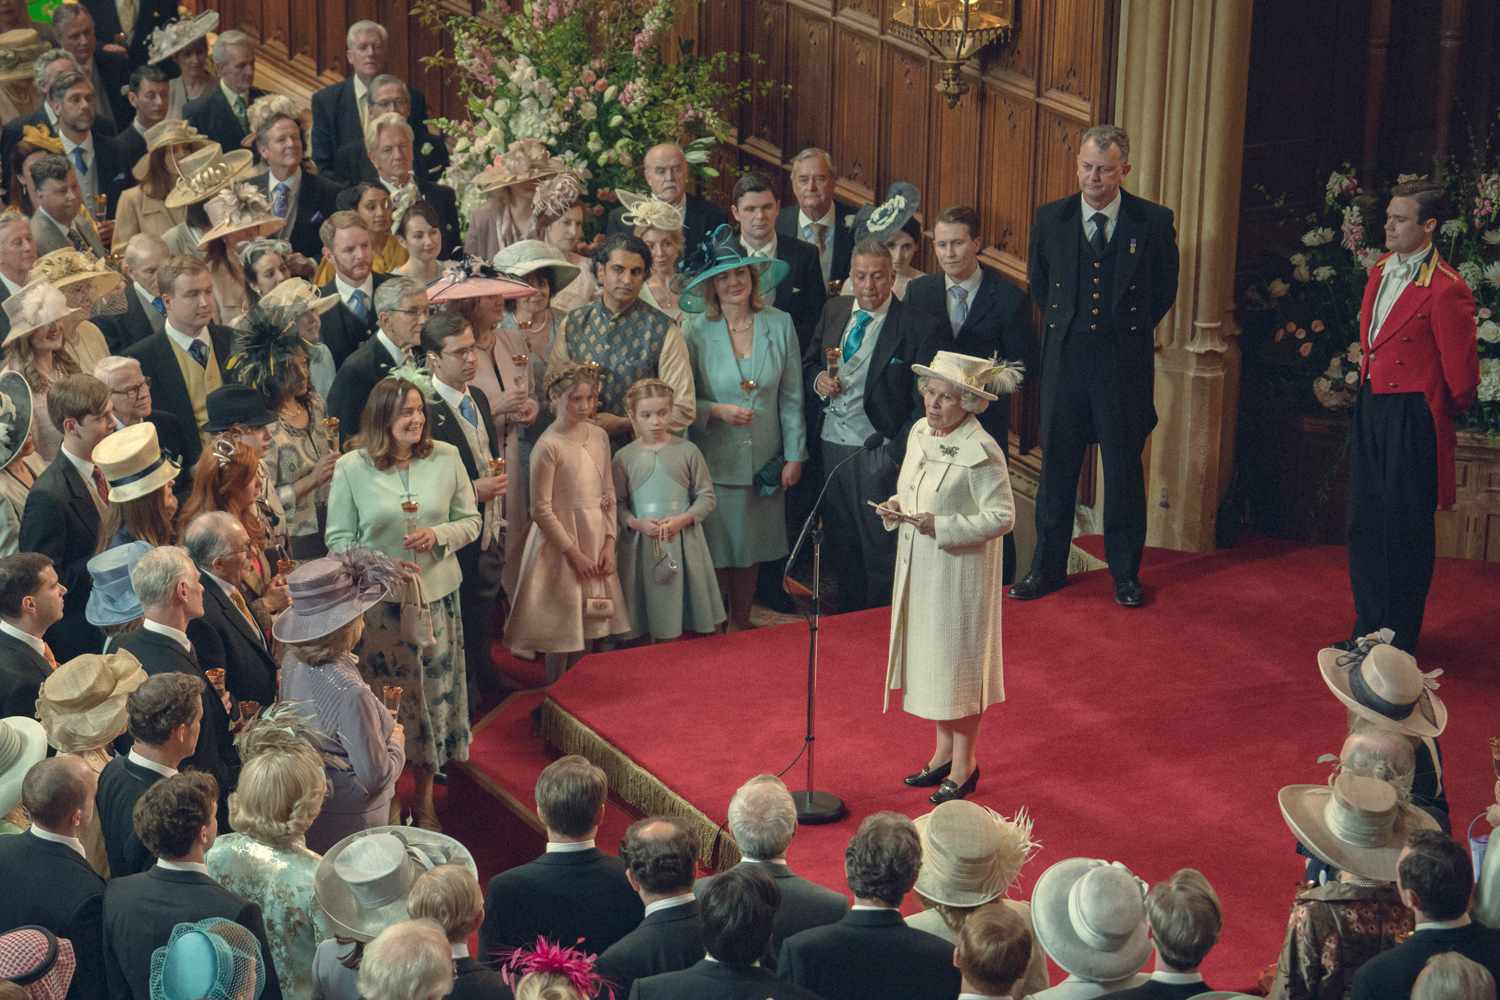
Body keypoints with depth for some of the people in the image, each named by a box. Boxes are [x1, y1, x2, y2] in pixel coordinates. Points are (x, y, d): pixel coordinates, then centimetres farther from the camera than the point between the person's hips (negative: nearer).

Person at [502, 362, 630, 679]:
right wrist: (574, 552, -13)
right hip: (561, 542, -6)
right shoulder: (549, 446, -16)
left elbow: (609, 495, 9)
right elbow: (541, 510, -14)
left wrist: (609, 543, -1)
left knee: (588, 627, 13)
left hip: (597, 543, 6)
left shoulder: (599, 436, 4)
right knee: (562, 630, 1)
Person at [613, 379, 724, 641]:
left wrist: (682, 519, -12)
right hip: (642, 543, 0)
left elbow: (706, 496, 2)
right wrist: (637, 523, -15)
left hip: (683, 539, 0)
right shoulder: (624, 457, 0)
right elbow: (617, 503, 1)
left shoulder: (687, 451, 1)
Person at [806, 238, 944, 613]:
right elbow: (809, 362, 20)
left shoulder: (918, 328, -12)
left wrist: (900, 454, -18)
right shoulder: (834, 311, 6)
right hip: (830, 444, 6)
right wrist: (818, 379, -4)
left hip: (877, 454, -5)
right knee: (841, 544, 17)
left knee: (880, 550, 4)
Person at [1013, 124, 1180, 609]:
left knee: (1124, 467, 6)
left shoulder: (1153, 221, -4)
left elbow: (1164, 290, 9)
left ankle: (1125, 572, 18)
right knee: (1057, 465, 8)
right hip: (1064, 360, 2)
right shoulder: (1050, 218, 1)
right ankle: (1048, 566, 19)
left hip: (1125, 362, -2)